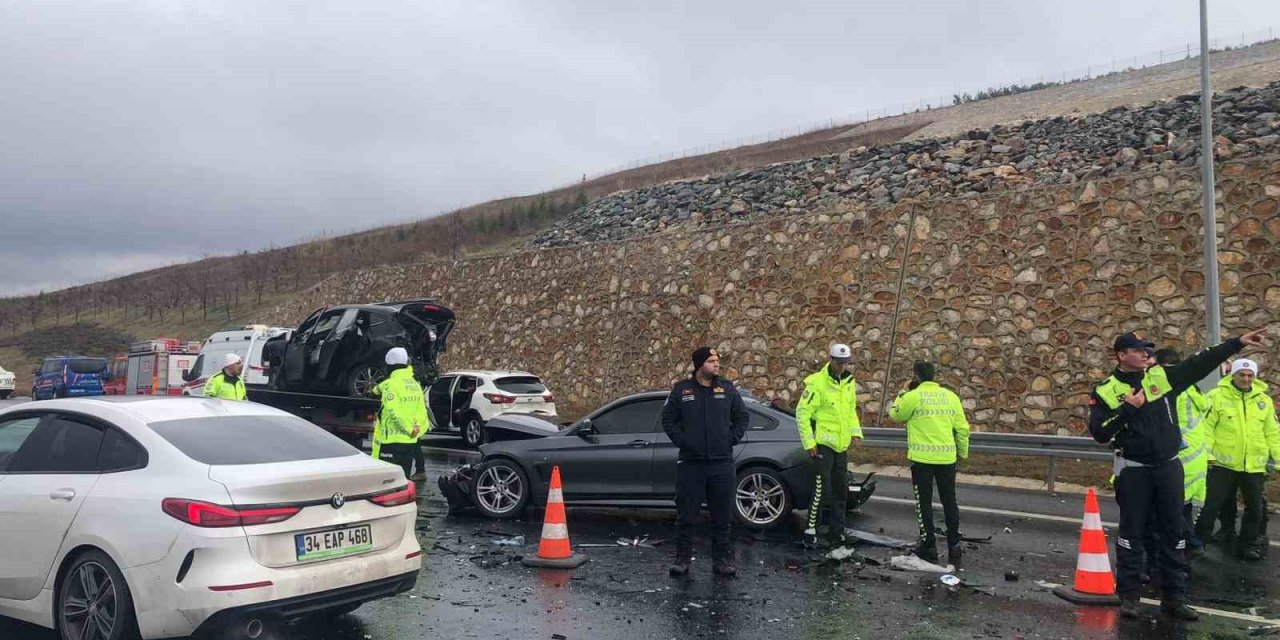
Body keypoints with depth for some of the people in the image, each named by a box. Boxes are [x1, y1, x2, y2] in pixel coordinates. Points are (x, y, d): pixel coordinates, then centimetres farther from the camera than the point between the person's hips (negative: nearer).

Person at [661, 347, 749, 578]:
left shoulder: (728, 389, 7)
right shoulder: (681, 390, 2)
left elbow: (742, 417, 13)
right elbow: (668, 419, 6)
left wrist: (732, 439, 0)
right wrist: (681, 441, -6)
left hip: (722, 463, 1)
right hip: (690, 463, -1)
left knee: (722, 515, 6)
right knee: (686, 515, 3)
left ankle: (722, 559, 16)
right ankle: (682, 558, 14)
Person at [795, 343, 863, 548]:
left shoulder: (849, 383, 9)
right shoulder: (817, 383, -14)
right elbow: (802, 412, -14)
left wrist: (855, 432, 7)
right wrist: (809, 442, -16)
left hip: (841, 445, 7)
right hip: (822, 444, -7)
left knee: (841, 491, 12)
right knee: (821, 490, -9)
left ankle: (837, 531, 21)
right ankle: (811, 530, 0)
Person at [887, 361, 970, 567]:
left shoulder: (913, 396, -8)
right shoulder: (951, 396, 6)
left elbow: (895, 414, 6)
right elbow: (962, 428, 8)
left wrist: (903, 392, 13)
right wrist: (963, 453, 17)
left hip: (922, 458, -4)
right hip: (947, 457, 4)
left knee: (924, 503, 6)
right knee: (949, 502, 13)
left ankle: (929, 547, 8)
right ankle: (954, 547, 16)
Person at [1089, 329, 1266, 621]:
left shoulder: (1163, 376, 4)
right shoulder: (1106, 391, -6)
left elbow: (1201, 364, 4)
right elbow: (1099, 433, -13)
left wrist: (1238, 343, -1)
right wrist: (1128, 408, -20)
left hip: (1168, 466, 4)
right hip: (1133, 470, -4)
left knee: (1174, 532, 7)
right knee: (1131, 532, 4)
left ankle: (1174, 597, 17)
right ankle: (1129, 596, 13)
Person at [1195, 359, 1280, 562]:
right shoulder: (1217, 396, -6)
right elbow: (1206, 427, -8)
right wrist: (1206, 454, -14)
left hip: (1254, 466, 4)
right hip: (1223, 464, -4)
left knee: (1255, 508, 12)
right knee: (1211, 505, 2)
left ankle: (1247, 545, 28)